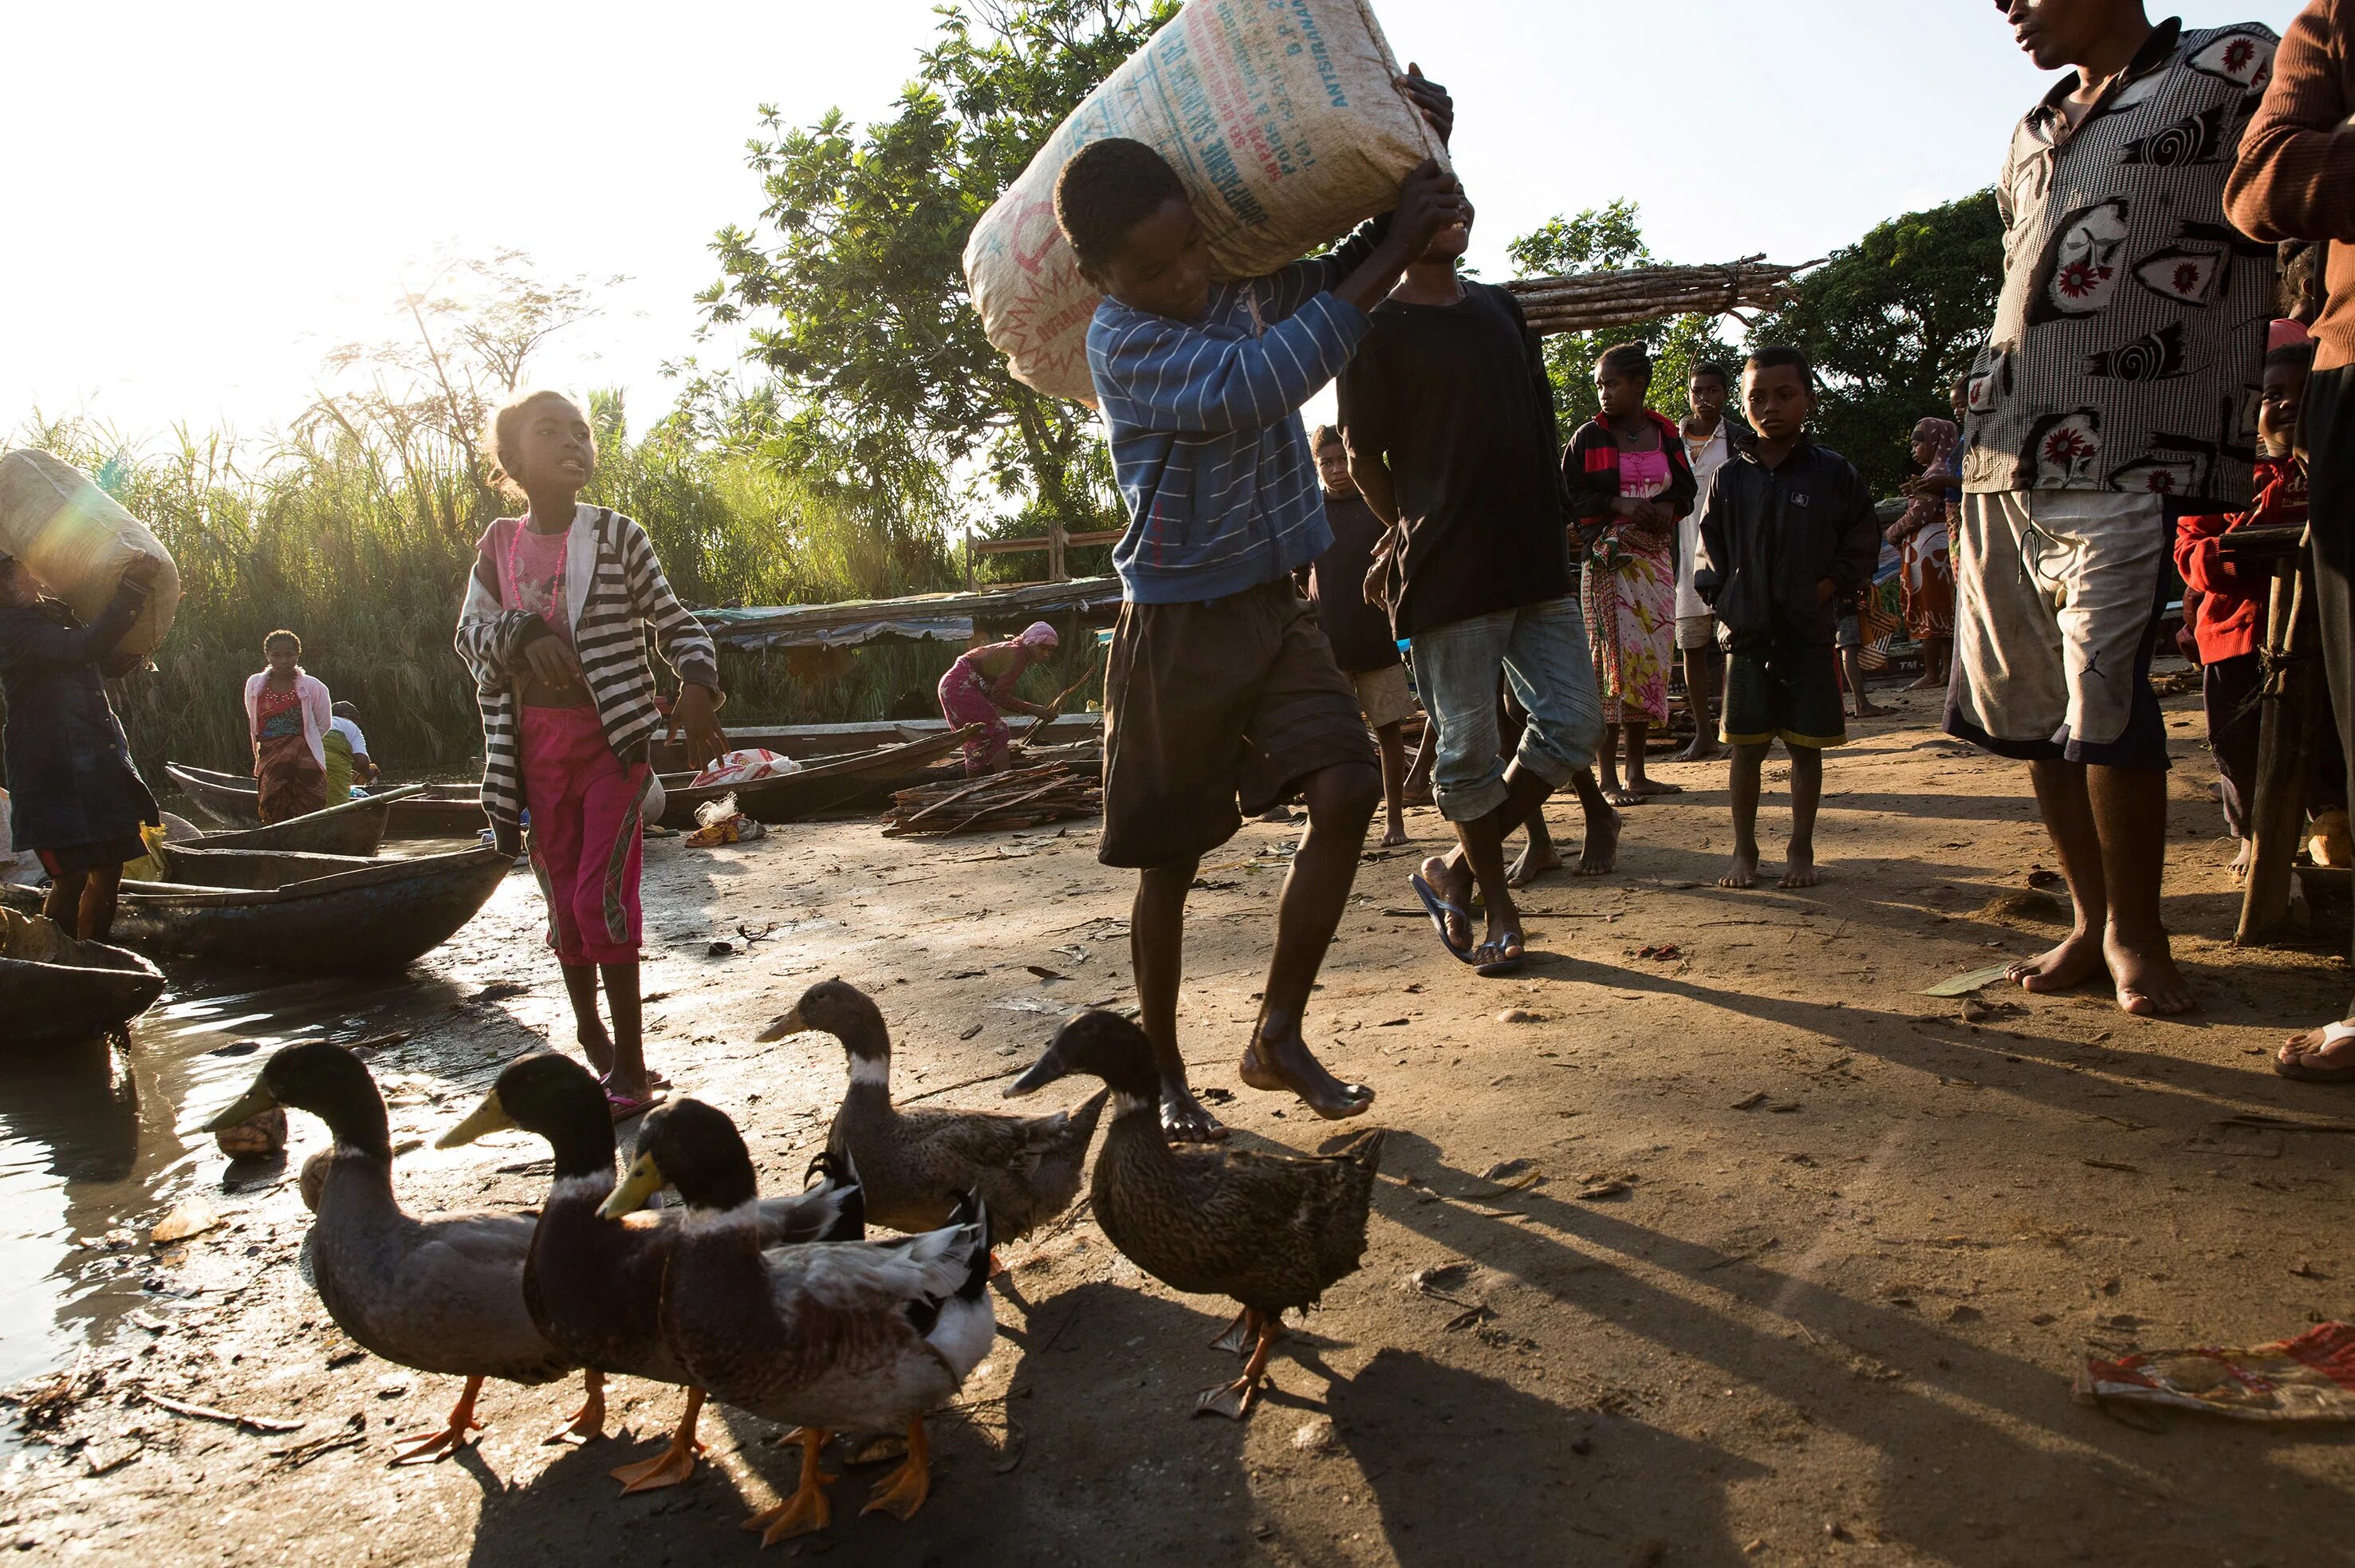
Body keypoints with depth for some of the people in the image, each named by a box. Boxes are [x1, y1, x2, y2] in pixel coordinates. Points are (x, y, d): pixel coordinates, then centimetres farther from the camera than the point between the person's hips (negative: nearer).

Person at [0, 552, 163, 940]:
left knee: (109, 872, 9)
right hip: (53, 774, -8)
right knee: (72, 878, -12)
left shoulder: (56, 616, 17)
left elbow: (116, 662, 30)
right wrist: (131, 591, -26)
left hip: (99, 768, 8)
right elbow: (83, 648, -25)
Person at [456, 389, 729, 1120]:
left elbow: (676, 622, 0)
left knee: (599, 899, -10)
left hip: (612, 741, -4)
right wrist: (525, 632, -20)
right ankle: (594, 1049, 29)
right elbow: (470, 633, 1)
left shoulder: (617, 536, -3)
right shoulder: (499, 545, 7)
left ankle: (631, 1069, 1)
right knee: (564, 904, 12)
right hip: (537, 750, 4)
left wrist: (698, 687, -18)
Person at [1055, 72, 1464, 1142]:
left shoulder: (1241, 282, 4)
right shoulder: (1123, 343, -18)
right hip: (1181, 624, -6)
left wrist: (1410, 166, 1)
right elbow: (1256, 389, -32)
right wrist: (1393, 251, -28)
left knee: (1348, 786, -11)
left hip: (1273, 608, 6)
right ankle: (1165, 1073, 21)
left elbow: (1336, 279, 19)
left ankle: (1278, 1036, 3)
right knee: (1171, 859, 3)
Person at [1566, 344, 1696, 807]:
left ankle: (1637, 772, 13)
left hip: (1656, 559, 4)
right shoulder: (1589, 436, 2)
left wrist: (1668, 510, -7)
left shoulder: (1666, 435, 12)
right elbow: (1571, 499, -3)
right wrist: (1620, 504, -17)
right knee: (1614, 661, -9)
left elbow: (1685, 491, 15)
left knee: (1651, 662, 5)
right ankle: (1610, 779, -6)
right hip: (1610, 560, -4)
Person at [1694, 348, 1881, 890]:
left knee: (1806, 747, 5)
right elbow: (1709, 545, 11)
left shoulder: (1833, 472, 0)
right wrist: (1720, 596, 0)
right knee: (1746, 748, 5)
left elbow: (1862, 540, 5)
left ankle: (1801, 850, 17)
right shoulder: (1731, 478, 5)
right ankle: (1744, 851, 16)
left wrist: (1832, 585, -6)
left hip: (1810, 636, -1)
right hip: (1747, 636, 1)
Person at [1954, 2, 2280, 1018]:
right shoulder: (2033, 134, 24)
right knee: (2025, 703, 5)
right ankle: (2092, 922, 17)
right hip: (2002, 460, 7)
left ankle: (2136, 932, 6)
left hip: (2125, 456, -7)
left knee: (2103, 699, -13)